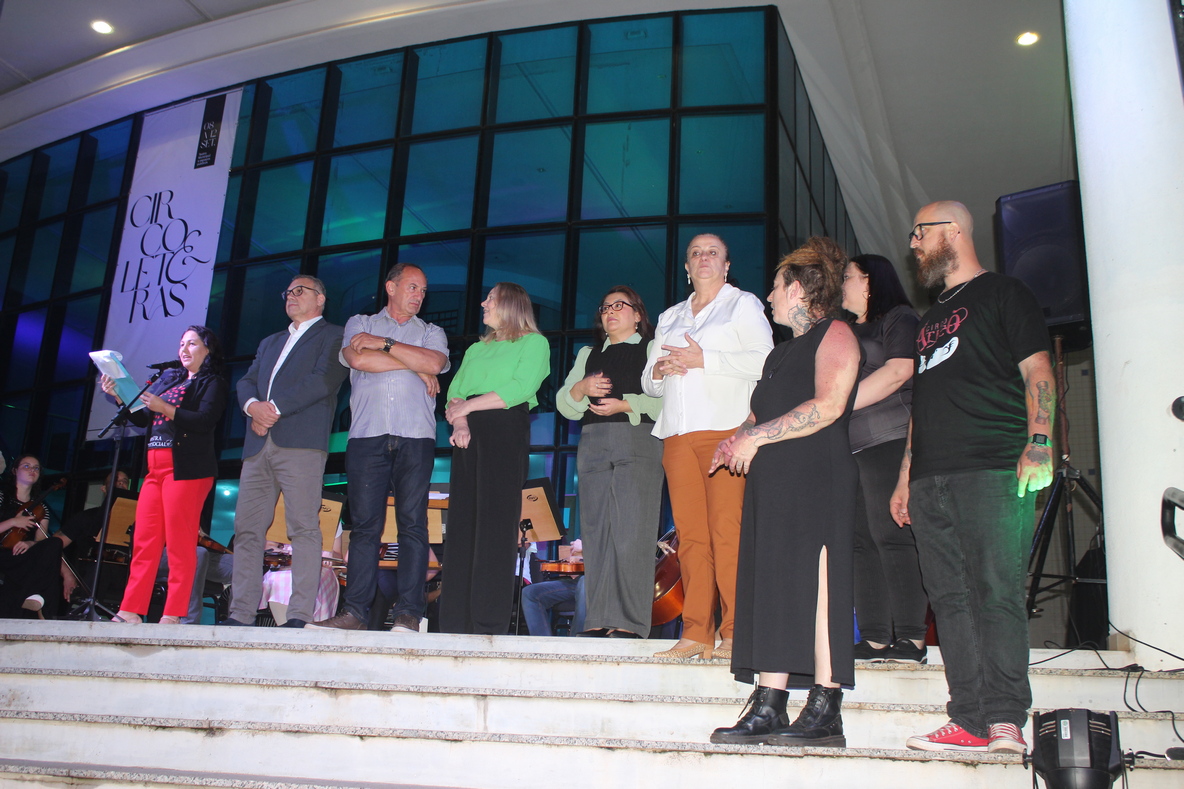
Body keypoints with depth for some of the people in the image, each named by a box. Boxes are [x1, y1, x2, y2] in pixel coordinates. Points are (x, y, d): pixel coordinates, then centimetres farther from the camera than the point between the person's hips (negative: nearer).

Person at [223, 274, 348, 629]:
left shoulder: (333, 336, 9)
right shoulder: (270, 343, 31)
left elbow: (324, 380, -7)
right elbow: (246, 382, 19)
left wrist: (276, 408, -11)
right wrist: (253, 405, -5)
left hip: (301, 443, -7)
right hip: (258, 445, 7)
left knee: (304, 528, -11)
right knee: (247, 529, 1)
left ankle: (300, 615, -13)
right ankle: (240, 614, 3)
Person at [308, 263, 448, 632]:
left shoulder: (431, 332, 20)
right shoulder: (360, 324, 18)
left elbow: (434, 362, -3)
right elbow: (358, 359, -3)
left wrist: (383, 344, 0)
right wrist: (414, 364, 2)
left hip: (415, 439, 0)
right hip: (367, 438, 0)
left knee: (412, 524, -5)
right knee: (364, 524, -3)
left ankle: (409, 613, -5)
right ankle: (355, 612, -2)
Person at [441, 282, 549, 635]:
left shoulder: (534, 342, 8)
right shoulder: (477, 349, 27)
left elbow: (521, 387, -8)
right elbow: (455, 390, 14)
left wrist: (468, 405, -7)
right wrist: (459, 421, -8)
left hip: (505, 429, -6)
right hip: (469, 434, 6)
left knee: (495, 520, -12)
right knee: (462, 521, -1)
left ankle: (491, 621, -14)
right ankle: (456, 620, -1)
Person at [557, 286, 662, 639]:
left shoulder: (653, 349, 13)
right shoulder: (587, 354, 27)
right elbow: (565, 405, 18)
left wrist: (625, 405, -13)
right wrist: (582, 387, -2)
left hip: (638, 442, -5)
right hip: (593, 444, 5)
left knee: (631, 532, -12)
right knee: (595, 532, -1)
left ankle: (630, 622, -12)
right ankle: (599, 621, 1)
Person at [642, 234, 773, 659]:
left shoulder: (743, 304, 12)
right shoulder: (670, 317, 27)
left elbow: (764, 361, -4)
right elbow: (649, 382, 27)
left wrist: (703, 360, -9)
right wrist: (659, 369, 3)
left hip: (725, 428, -5)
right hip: (678, 433, 5)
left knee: (726, 527, -13)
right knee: (689, 533, -2)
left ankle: (735, 633, -10)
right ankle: (696, 634, -1)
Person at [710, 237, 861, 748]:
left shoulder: (834, 334, -1)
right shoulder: (785, 351, 27)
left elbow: (827, 407, -14)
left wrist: (755, 437, -12)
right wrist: (736, 439, 9)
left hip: (817, 480, -8)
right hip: (772, 482, 8)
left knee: (813, 587, -10)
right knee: (772, 590, 3)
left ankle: (825, 713, -6)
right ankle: (768, 708, 3)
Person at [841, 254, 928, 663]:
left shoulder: (899, 319, 3)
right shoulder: (848, 332, 27)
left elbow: (898, 372, -11)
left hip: (889, 441, -8)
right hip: (848, 446, 8)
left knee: (891, 535, -13)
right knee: (860, 541, 0)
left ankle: (912, 637, -11)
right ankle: (876, 638, 1)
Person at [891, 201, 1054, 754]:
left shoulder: (1003, 294, 7)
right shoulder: (931, 317, 27)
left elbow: (1037, 371, -3)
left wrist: (1038, 443, -18)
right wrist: (905, 476, 20)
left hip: (992, 470, -7)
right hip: (932, 478, 7)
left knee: (996, 593, -12)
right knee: (951, 599, 2)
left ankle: (1005, 719, -11)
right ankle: (969, 721, 3)